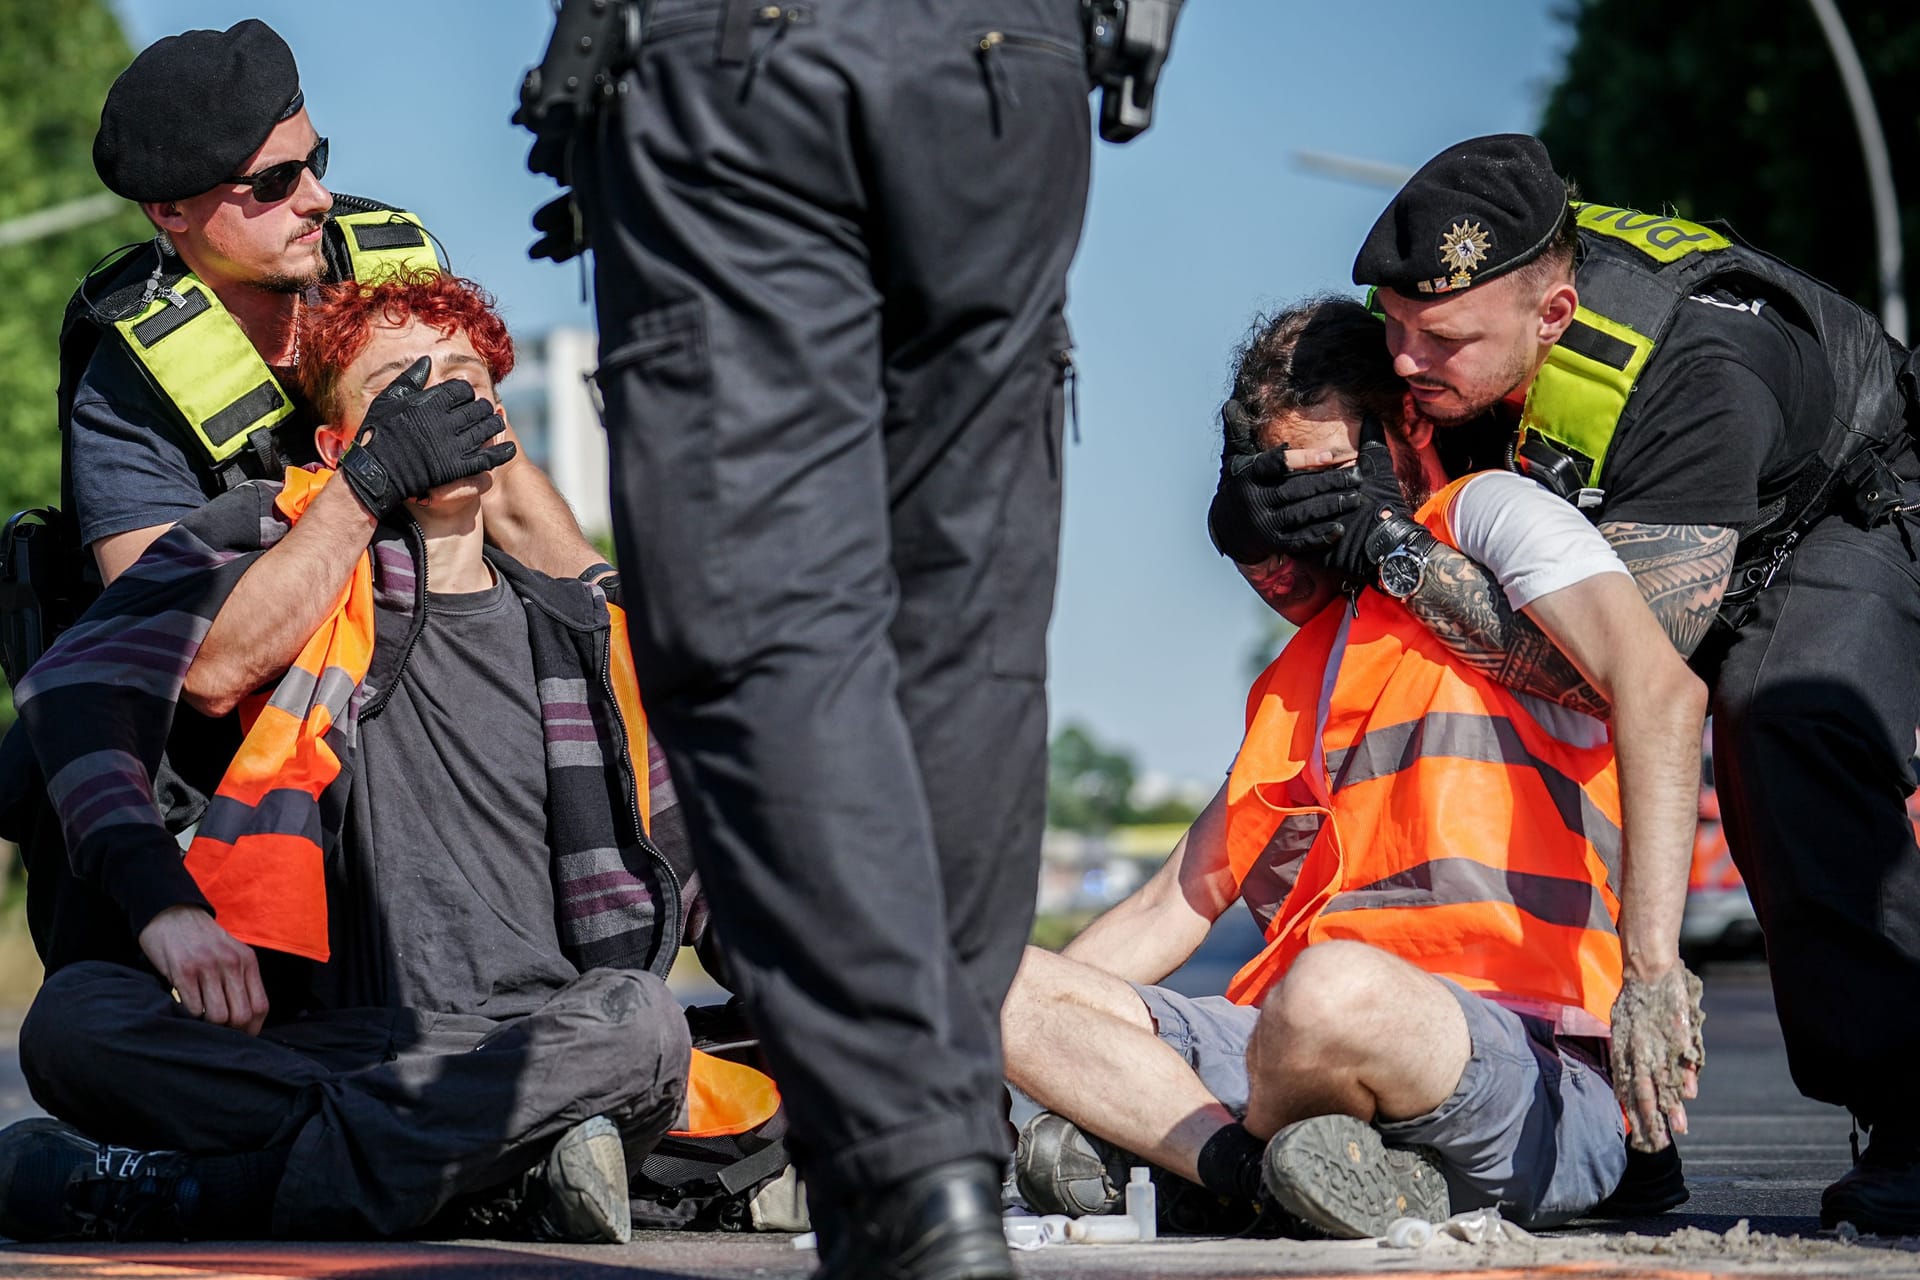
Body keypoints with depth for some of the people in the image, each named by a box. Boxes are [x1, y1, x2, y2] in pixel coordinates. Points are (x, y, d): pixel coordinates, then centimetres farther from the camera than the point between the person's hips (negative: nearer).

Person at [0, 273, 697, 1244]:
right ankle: (520, 1166, -37)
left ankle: (174, 1197, -33)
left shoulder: (575, 628, 21)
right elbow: (79, 686, -2)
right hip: (322, 1041, -2)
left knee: (639, 1023, -34)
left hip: (531, 1048, 2)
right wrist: (160, 898, -18)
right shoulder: (275, 542, 12)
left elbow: (666, 847, 31)